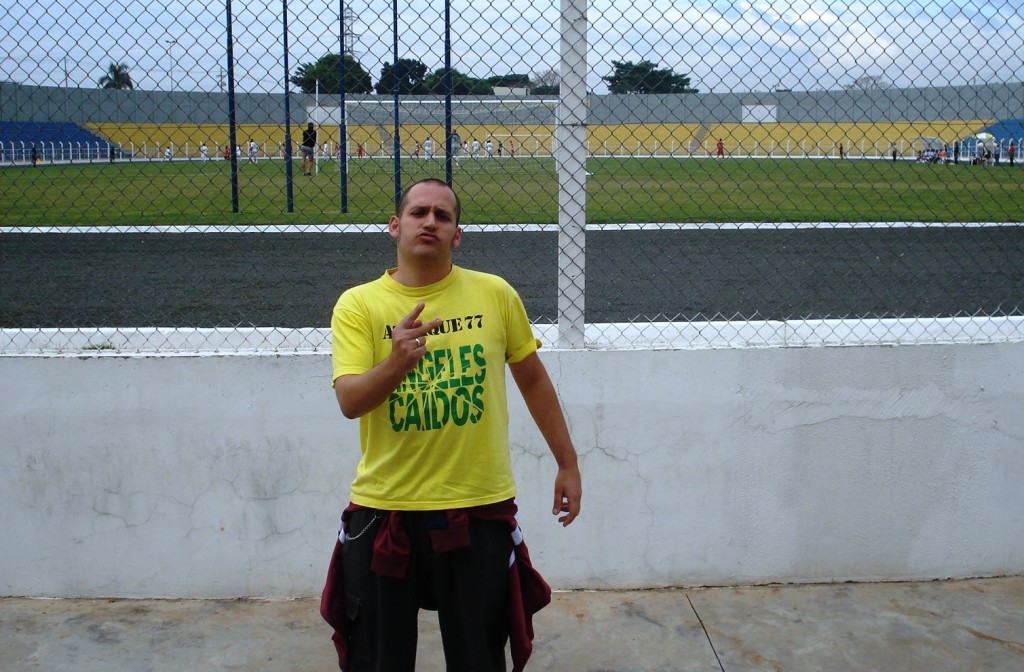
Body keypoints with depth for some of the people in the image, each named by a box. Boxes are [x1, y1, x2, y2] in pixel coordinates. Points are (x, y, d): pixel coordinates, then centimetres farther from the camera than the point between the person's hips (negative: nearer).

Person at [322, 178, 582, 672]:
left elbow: (533, 379, 10)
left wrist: (567, 464, 13)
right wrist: (396, 364, -32)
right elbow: (349, 402, -13)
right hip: (384, 509, 0)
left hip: (481, 509, 1)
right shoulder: (358, 304, -3)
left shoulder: (495, 294, 0)